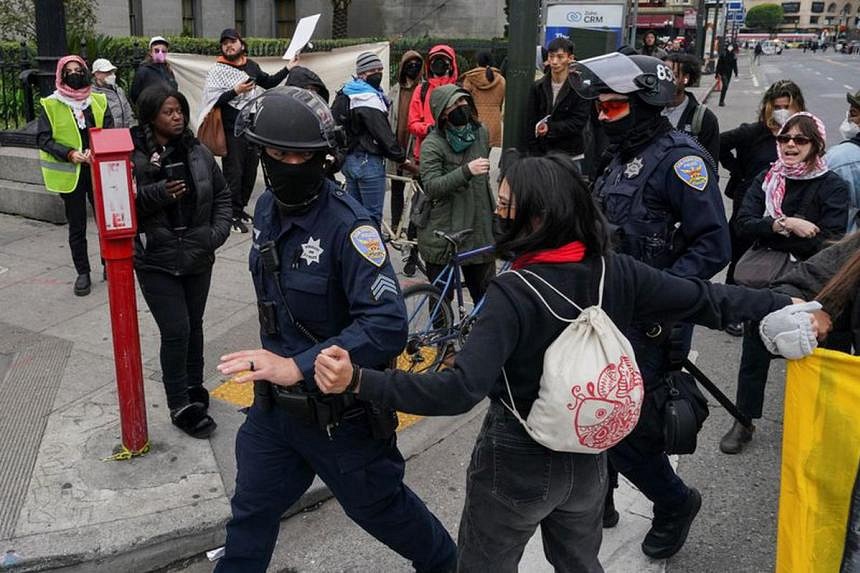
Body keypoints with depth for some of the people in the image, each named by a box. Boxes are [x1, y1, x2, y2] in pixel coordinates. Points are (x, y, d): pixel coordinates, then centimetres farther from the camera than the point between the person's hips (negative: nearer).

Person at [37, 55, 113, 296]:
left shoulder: (99, 101, 6)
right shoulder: (50, 105, -1)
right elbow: (44, 139, -4)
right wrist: (70, 154, -18)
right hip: (70, 173, -2)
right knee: (76, 227, 7)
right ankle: (82, 273, 16)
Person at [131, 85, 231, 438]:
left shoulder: (198, 152, 1)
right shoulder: (133, 157, -12)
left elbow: (222, 193, 11)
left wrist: (219, 230, -3)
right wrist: (157, 194, -26)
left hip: (198, 258, 4)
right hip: (157, 262, -4)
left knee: (194, 326, 17)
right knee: (176, 331, -5)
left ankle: (194, 388, 36)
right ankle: (181, 407, 10)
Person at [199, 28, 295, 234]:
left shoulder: (251, 65, 10)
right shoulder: (217, 70, -6)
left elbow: (268, 82, 26)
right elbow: (212, 101, -14)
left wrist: (288, 68, 21)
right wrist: (235, 91, -22)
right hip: (232, 130, -6)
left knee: (250, 170, 11)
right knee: (234, 173, -3)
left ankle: (241, 207, 25)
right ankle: (233, 215, 4)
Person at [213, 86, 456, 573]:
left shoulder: (348, 225, -25)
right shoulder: (268, 208, 0)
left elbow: (388, 324, -34)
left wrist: (298, 366, -37)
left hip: (340, 410, -6)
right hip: (276, 403, 6)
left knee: (378, 505, 17)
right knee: (251, 512, 18)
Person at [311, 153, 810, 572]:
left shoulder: (514, 293, -28)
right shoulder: (617, 272, -12)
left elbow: (460, 391, -35)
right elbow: (706, 300, -4)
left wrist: (357, 381, -38)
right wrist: (788, 305, 10)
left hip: (516, 464, -5)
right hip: (588, 458, 6)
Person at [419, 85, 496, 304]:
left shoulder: (481, 132, 8)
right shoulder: (432, 144, -12)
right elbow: (431, 187, -23)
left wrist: (493, 211, 30)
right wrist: (466, 171, -32)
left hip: (479, 228, 5)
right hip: (443, 234, -5)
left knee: (487, 294, 10)